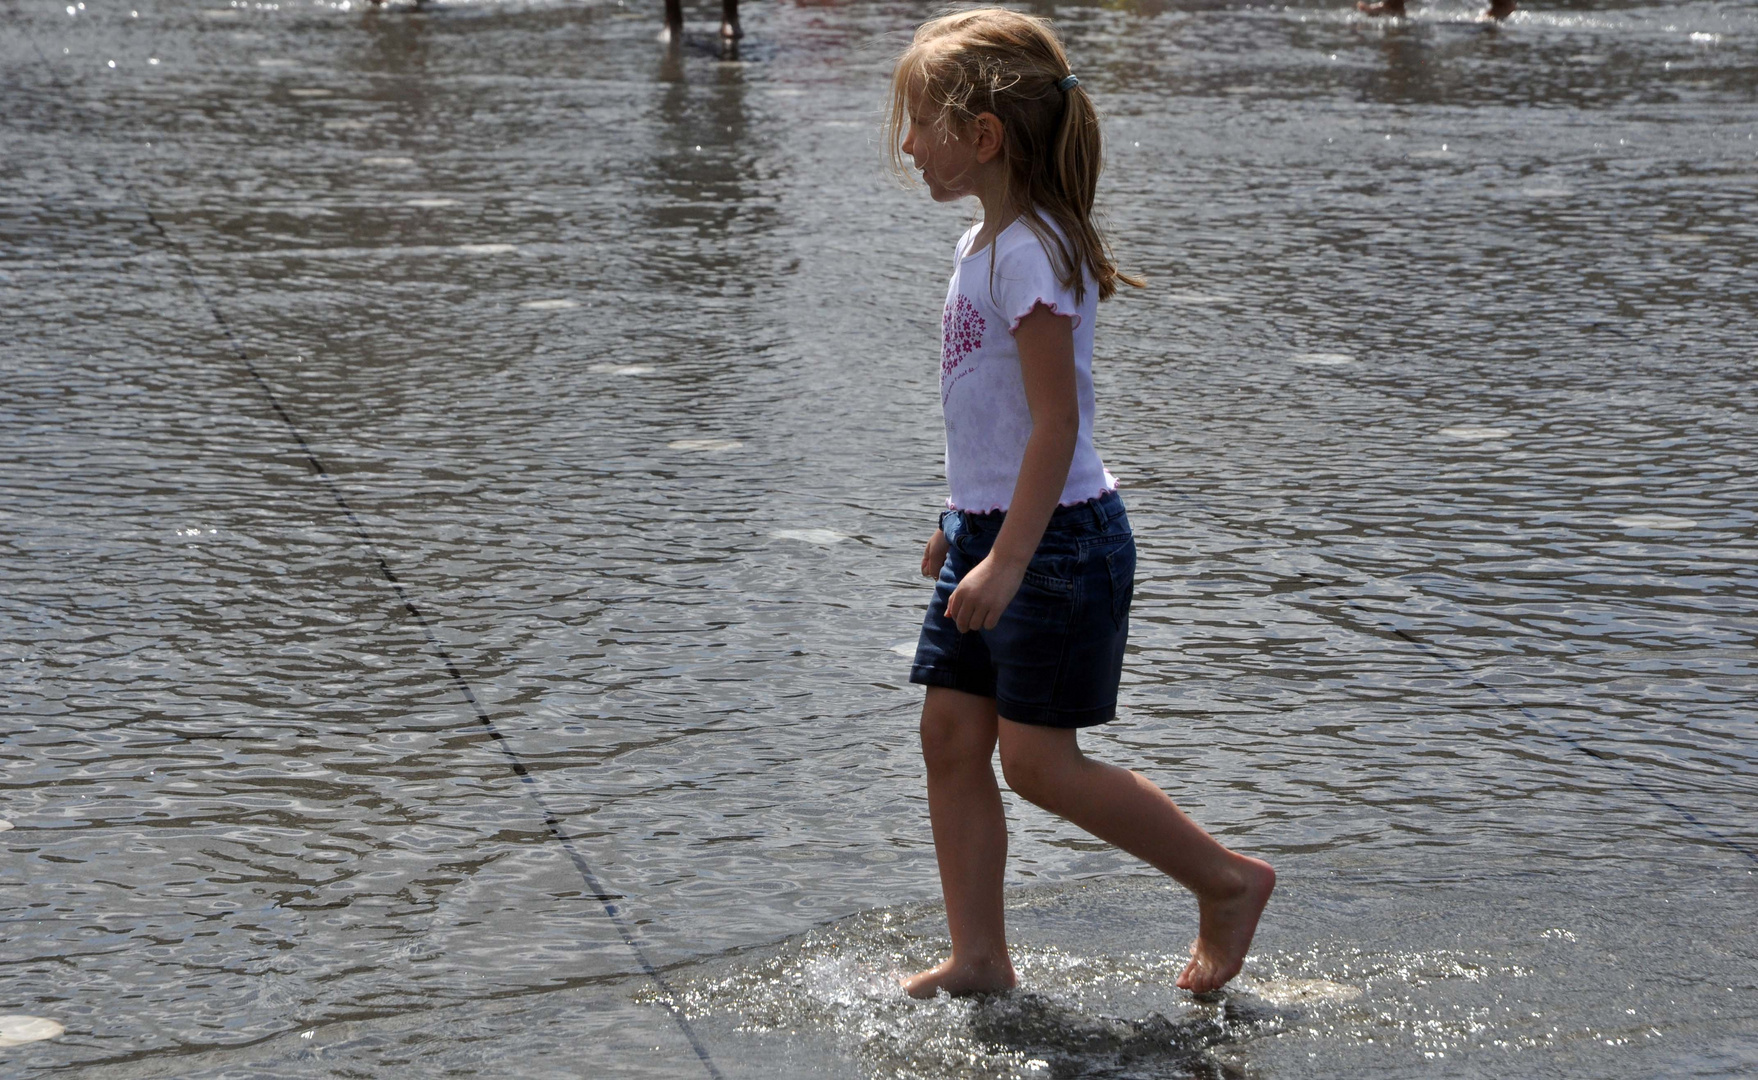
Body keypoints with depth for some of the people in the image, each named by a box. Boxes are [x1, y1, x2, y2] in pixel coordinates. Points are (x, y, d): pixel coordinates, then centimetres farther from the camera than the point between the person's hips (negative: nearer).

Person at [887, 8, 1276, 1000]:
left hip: (1058, 540, -10)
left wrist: (1009, 561, -26)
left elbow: (1057, 423, -24)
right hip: (994, 528, 10)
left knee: (1037, 758, -5)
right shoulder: (983, 245, 11)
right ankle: (981, 958, 14)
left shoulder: (1029, 254, -19)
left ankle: (1229, 880, 10)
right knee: (952, 733, 7)